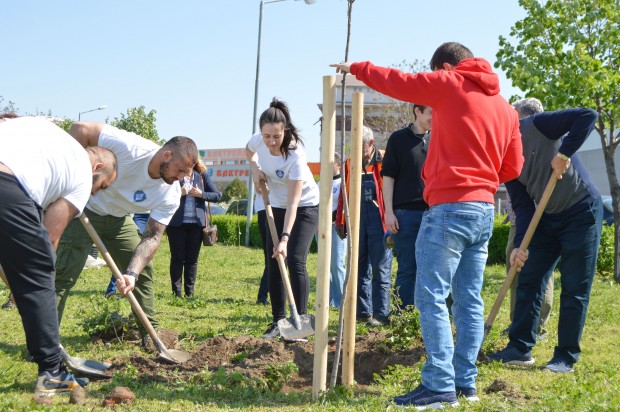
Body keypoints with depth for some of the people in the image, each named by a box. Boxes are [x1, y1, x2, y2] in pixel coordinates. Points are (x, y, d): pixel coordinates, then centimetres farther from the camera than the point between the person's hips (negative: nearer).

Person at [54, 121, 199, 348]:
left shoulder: (171, 195, -17)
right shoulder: (130, 147, -34)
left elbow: (152, 237, -19)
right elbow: (81, 129, -29)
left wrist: (132, 274, -33)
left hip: (119, 218, 6)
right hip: (84, 209, -6)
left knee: (143, 269, 2)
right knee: (65, 272, -15)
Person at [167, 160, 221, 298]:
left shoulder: (202, 175, 9)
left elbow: (218, 195, 7)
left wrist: (201, 194, -8)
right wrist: (178, 193, -17)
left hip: (196, 223, 2)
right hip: (177, 223, -2)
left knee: (192, 259, 7)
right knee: (177, 258, 1)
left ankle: (189, 292, 13)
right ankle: (176, 292, 5)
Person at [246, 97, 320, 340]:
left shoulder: (295, 154, -33)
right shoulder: (258, 141, -17)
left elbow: (293, 202, -36)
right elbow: (249, 151, 12)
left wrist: (285, 238, -43)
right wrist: (255, 169, -9)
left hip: (305, 207, -6)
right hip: (276, 206, 6)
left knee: (295, 261, -17)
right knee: (274, 263, 2)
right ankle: (278, 321, 10)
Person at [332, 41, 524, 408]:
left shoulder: (449, 85, -3)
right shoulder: (505, 107, 15)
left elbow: (397, 81, 4)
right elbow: (513, 168, 14)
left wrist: (356, 68, 18)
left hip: (450, 209, -8)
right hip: (485, 211, 8)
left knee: (431, 298, -6)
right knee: (470, 301, 10)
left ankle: (440, 386, -8)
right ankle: (466, 382, 12)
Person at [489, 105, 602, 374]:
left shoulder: (535, 127, -17)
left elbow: (587, 116, -24)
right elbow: (523, 206, -4)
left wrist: (565, 153, -31)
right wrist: (520, 245, -16)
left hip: (582, 212, -7)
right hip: (548, 219, 7)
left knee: (574, 290, -2)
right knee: (528, 282, 4)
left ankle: (566, 357, 5)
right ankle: (520, 348, 12)